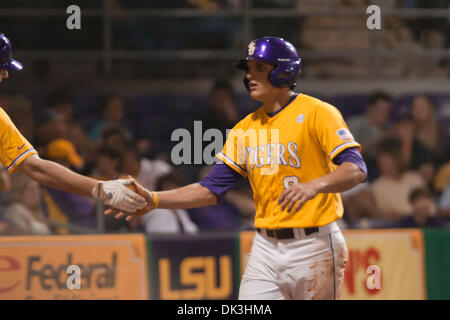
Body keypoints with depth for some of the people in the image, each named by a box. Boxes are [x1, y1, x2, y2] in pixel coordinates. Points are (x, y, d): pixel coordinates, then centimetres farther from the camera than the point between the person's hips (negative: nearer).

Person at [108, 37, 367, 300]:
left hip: (313, 247, -6)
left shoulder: (316, 113, -7)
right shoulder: (246, 128, 13)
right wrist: (154, 200, -2)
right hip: (265, 248, 6)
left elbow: (357, 170, -18)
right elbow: (212, 189, 11)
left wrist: (314, 185, -37)